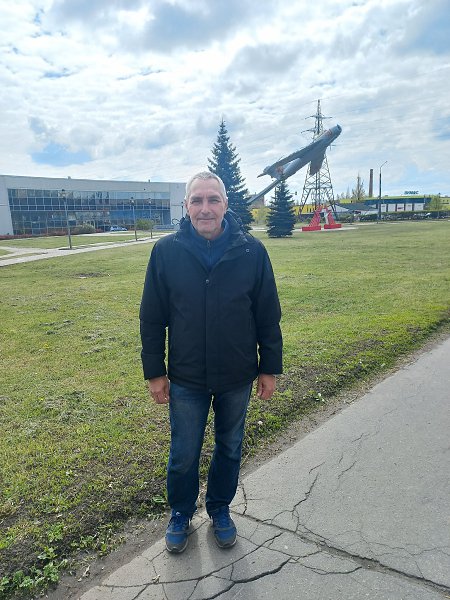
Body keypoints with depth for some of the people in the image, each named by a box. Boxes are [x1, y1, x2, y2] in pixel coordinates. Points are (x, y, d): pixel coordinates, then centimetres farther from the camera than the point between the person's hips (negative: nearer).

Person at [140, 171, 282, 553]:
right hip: (186, 379, 0)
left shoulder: (252, 251, -9)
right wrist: (154, 372, -2)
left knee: (230, 450, 20)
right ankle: (181, 516, 44)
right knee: (183, 457, 16)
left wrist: (270, 368, 0)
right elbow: (152, 318, -3)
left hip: (237, 378, 1)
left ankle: (220, 511, 46)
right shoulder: (166, 251, -9)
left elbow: (269, 316, -2)